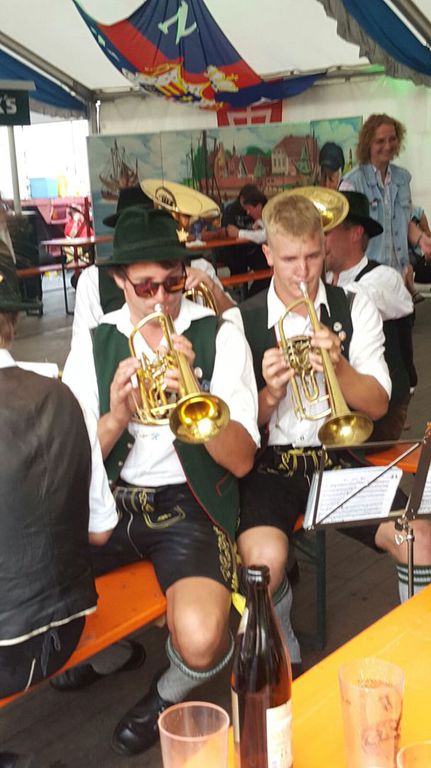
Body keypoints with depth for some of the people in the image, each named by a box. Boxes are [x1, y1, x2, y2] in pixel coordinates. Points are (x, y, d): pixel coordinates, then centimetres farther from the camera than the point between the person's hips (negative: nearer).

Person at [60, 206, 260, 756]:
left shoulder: (219, 337, -3)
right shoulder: (95, 345, 5)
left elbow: (241, 461, -10)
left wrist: (191, 388, -25)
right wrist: (116, 417, -21)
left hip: (189, 505, -3)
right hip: (109, 503, 4)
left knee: (199, 643, -29)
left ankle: (169, 694, 12)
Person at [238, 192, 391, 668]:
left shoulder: (356, 311, 5)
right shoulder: (241, 323, 0)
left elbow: (377, 406, 0)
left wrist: (338, 366, -20)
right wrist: (270, 393, -20)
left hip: (338, 457, 2)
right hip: (269, 463, -2)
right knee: (264, 558, -32)